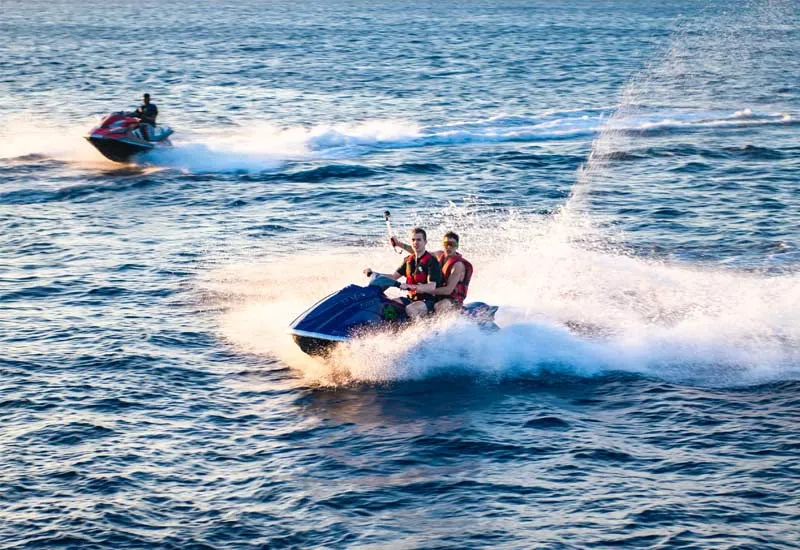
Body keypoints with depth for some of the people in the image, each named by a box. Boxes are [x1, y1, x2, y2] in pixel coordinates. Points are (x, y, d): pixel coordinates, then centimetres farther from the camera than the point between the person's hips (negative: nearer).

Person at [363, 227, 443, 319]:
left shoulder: (431, 261, -12)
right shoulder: (409, 260, 11)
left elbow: (431, 287, -23)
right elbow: (394, 276, 19)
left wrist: (410, 286, -36)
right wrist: (373, 274, 6)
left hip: (428, 300, -8)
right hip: (411, 299, 8)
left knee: (409, 309, -36)